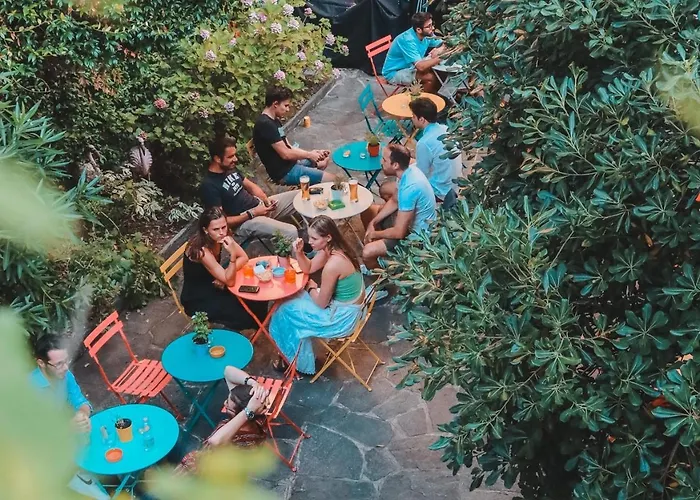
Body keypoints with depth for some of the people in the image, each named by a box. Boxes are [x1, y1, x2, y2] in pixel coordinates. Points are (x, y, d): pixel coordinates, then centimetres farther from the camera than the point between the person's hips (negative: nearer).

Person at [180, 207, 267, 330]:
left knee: (257, 301, -5)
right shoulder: (201, 250, -32)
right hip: (197, 300, -7)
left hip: (213, 287, 7)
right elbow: (230, 282, -28)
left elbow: (243, 257, -2)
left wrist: (224, 277, -16)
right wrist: (232, 255, -43)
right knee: (247, 316, -17)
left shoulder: (219, 238, -12)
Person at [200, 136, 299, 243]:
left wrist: (266, 200, -3)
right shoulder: (209, 186, -20)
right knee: (290, 232, -29)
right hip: (243, 222, -9)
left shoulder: (230, 168, 6)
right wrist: (252, 213, -21)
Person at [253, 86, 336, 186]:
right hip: (284, 172, -11)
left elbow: (288, 147, 11)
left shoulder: (274, 121, 10)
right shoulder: (265, 124, -23)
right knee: (332, 179, -13)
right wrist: (309, 155, -8)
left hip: (290, 164, 11)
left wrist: (312, 152, 1)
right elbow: (285, 154, -23)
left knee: (324, 160, 29)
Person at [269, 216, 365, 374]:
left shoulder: (332, 265, -33)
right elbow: (308, 268, 8)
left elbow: (321, 303, -22)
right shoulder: (332, 248, -6)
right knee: (294, 300, 19)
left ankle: (301, 362, 27)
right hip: (345, 305, 9)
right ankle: (298, 356, 30)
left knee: (287, 314, 7)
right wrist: (298, 253, -11)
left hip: (342, 316, -9)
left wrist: (311, 287, -2)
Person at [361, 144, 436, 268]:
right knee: (367, 211, 15)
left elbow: (399, 233, -31)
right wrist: (373, 223, 1)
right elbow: (394, 201, 10)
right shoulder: (408, 170, -7)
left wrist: (374, 234, -13)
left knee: (367, 253, -23)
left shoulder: (409, 188, -36)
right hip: (409, 219, 10)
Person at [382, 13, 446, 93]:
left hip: (410, 66, 8)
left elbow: (444, 45, 4)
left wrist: (439, 50, -19)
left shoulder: (427, 34, -8)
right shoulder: (408, 40, -30)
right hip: (395, 73, -8)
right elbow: (421, 66, -39)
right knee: (431, 77, -25)